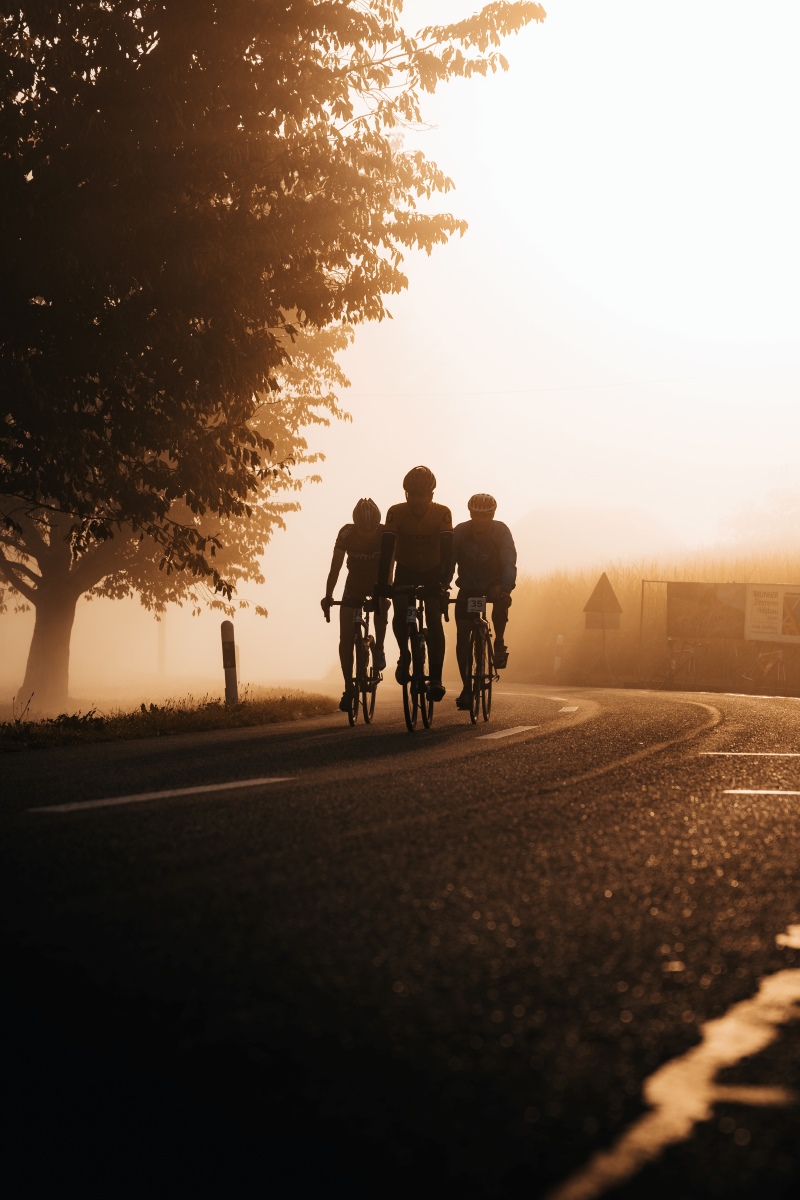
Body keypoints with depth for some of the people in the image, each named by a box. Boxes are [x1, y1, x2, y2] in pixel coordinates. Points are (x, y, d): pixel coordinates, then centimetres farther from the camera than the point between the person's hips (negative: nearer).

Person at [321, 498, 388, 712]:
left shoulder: (385, 534, -24)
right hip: (354, 586, 0)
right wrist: (328, 596, -34)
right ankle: (348, 688, -3)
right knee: (345, 637, -11)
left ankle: (379, 649, -13)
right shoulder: (346, 534, -23)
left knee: (382, 604, -35)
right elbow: (335, 565, -24)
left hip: (378, 583, 0)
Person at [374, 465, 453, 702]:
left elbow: (447, 550, -26)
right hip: (406, 571, 0)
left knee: (434, 620, -17)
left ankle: (436, 678, -15)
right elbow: (386, 549, -24)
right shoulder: (396, 513, -19)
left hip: (432, 573, 0)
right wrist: (383, 583, -35)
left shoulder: (442, 513, -20)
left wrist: (444, 580, -40)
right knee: (400, 612, -25)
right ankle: (404, 654, 3)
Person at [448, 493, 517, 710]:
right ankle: (467, 686, -3)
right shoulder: (460, 532, -17)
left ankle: (499, 643, -12)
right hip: (468, 588, 1)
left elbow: (509, 564, -30)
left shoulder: (501, 532, -20)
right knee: (462, 636, -12)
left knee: (501, 600, -37)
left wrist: (505, 588, -49)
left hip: (493, 585, -1)